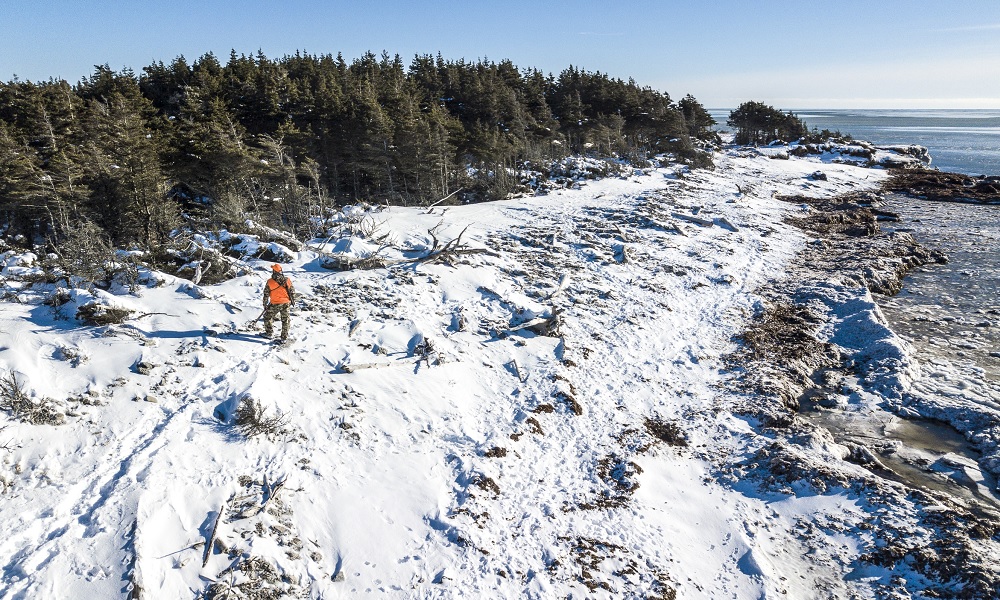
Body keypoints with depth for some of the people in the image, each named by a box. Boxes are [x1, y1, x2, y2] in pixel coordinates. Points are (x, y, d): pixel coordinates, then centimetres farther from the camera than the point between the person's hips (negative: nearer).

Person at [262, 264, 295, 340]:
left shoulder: (269, 282, -8)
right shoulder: (287, 280, -4)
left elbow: (266, 295, -2)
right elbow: (292, 292, 4)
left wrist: (265, 305, 10)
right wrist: (292, 301, 19)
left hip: (275, 304, -2)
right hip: (286, 303, 2)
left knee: (267, 317, 22)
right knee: (285, 320, 14)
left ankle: (269, 333, 29)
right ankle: (284, 337, 18)